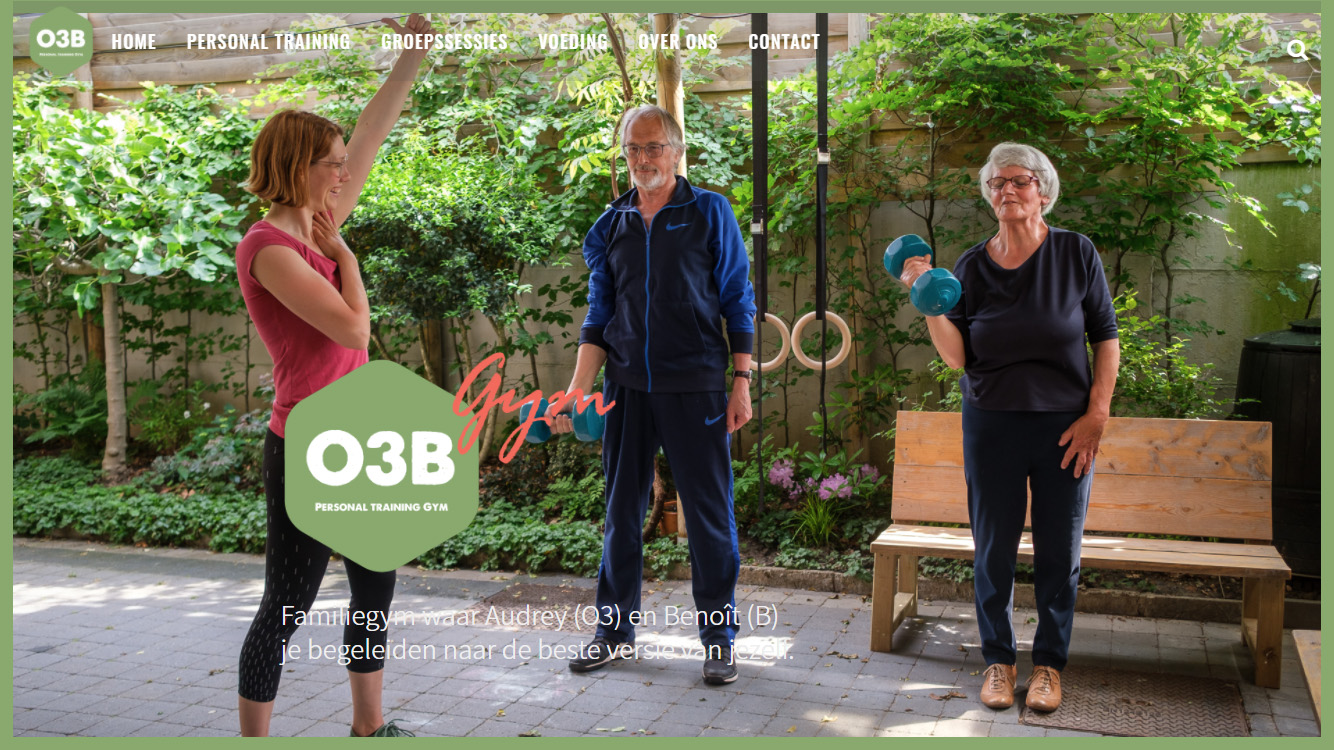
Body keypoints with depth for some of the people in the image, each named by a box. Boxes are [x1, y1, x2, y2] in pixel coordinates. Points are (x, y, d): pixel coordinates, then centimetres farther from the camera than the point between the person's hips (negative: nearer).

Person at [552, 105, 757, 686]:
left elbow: (738, 302, 1)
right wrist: (576, 391, 3)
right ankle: (615, 631, 24)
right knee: (622, 511, 11)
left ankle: (719, 637, 15)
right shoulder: (610, 226, 10)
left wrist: (741, 382, -5)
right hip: (625, 387, 4)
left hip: (695, 387, -3)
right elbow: (599, 317, 12)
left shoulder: (710, 213, 1)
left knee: (709, 514, 1)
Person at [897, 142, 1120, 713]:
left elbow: (1106, 337, 1)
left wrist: (1096, 415, -6)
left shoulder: (1076, 254, -2)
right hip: (991, 424, 1)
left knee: (1059, 552, 6)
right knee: (993, 549, 7)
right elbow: (957, 356, -4)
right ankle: (998, 659, 25)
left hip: (1065, 425, -1)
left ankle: (1049, 662, 25)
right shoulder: (972, 267, 1)